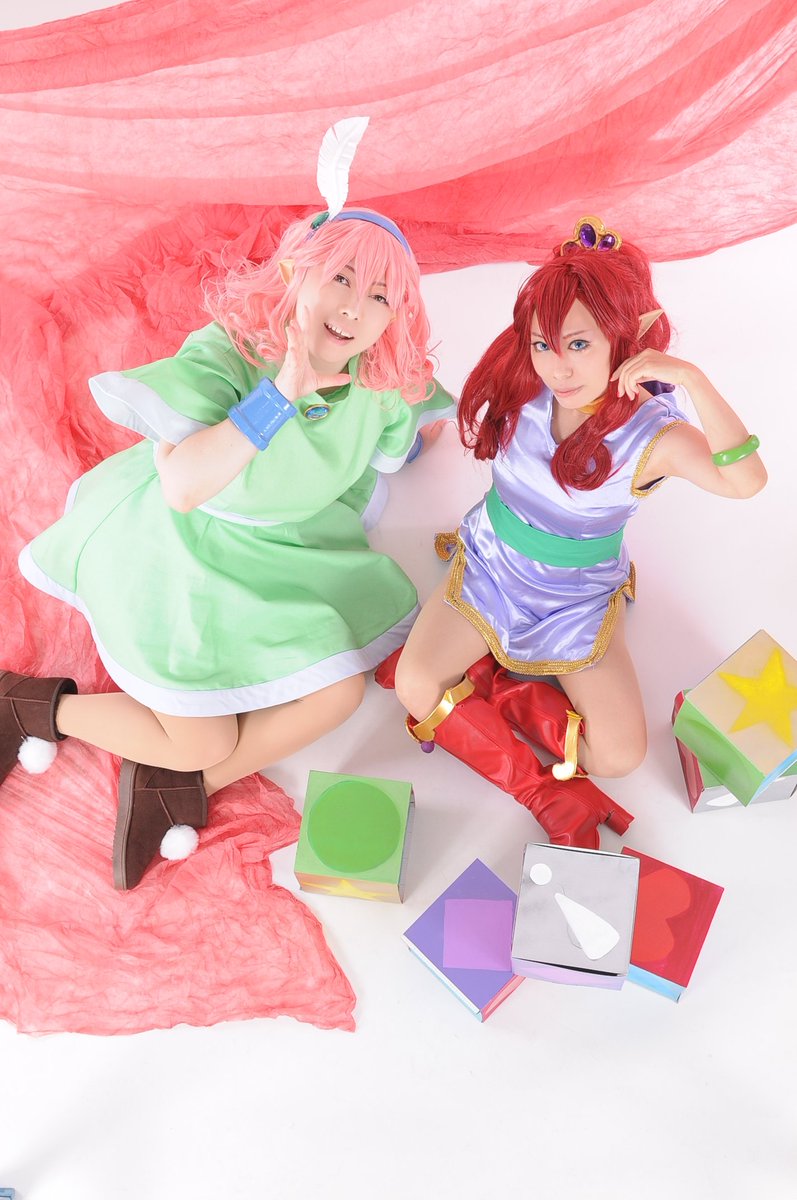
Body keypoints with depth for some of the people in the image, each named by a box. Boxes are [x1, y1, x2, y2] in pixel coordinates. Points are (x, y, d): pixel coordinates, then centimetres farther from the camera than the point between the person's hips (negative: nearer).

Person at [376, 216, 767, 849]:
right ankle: (543, 791, -3)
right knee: (414, 685, -19)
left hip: (578, 600, -2)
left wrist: (692, 378, -48)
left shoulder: (654, 434, -23)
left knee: (621, 755, -12)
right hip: (490, 566, 2)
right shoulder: (523, 394, -13)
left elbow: (745, 480, -39)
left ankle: (479, 682, 4)